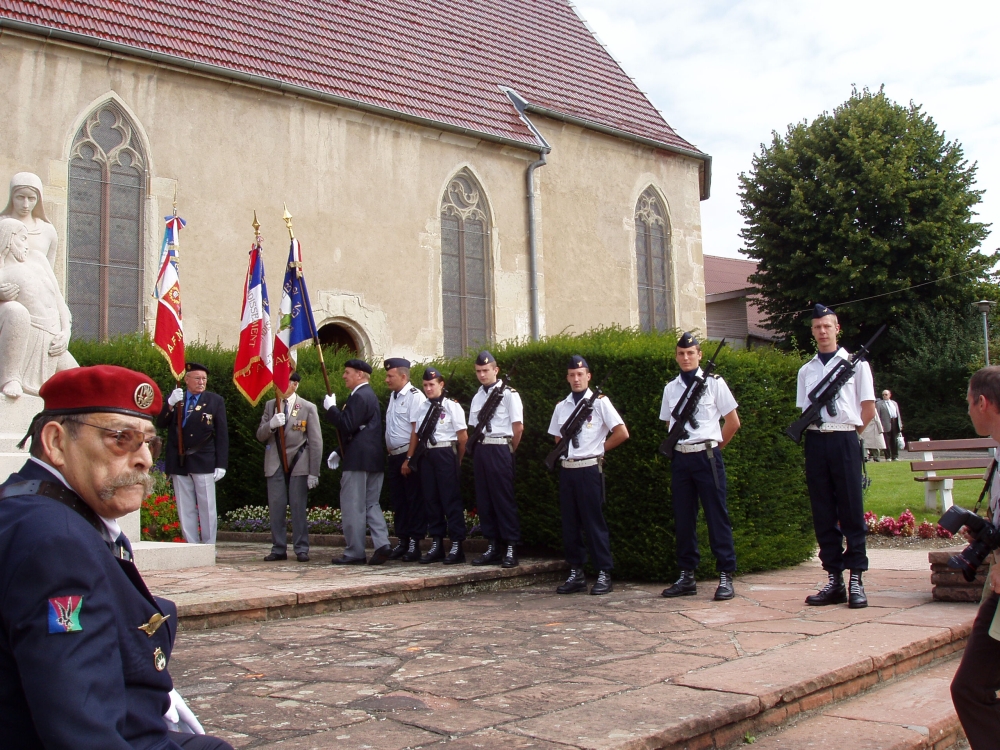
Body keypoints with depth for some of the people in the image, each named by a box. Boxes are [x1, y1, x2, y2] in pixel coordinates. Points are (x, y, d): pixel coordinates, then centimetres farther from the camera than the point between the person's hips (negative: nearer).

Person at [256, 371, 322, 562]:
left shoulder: (308, 408, 1)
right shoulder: (270, 405, 12)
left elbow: (315, 441, -1)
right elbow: (260, 436, 7)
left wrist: (314, 472, -6)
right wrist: (271, 424, -17)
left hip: (298, 463, -3)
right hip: (275, 464, 3)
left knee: (298, 507, -2)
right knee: (276, 507, 3)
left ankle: (301, 549, 6)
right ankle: (278, 548, 11)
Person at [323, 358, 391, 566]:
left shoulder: (359, 396, -13)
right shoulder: (370, 395, 20)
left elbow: (347, 426, -21)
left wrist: (331, 408, -10)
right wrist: (339, 451, 19)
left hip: (358, 461, -10)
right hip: (374, 460, 10)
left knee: (353, 507, -3)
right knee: (371, 504, 11)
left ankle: (354, 553, 2)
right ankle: (382, 543, 0)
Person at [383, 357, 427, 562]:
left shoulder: (415, 396, -12)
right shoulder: (393, 396, 16)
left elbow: (417, 431, -17)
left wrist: (409, 459, -20)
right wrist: (389, 449, 10)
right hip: (394, 455, 9)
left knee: (414, 500, -2)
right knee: (397, 500, 11)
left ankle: (415, 543, 3)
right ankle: (402, 541, 19)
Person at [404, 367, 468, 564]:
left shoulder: (452, 406, -3)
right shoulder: (420, 408, 12)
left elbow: (463, 436, -3)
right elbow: (415, 435, 14)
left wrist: (457, 460, 1)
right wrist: (409, 459, 11)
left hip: (445, 454, -6)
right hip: (426, 455, 6)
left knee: (451, 499, -4)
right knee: (430, 499, 9)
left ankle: (457, 546, 1)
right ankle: (436, 544, 17)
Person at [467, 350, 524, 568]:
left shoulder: (508, 394, -5)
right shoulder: (477, 397, 15)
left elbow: (518, 427, -6)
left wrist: (508, 451, 1)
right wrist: (478, 449, 10)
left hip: (499, 450, -7)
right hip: (480, 450, 7)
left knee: (504, 499, -4)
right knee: (483, 499, 9)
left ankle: (511, 548, 3)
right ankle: (493, 546, 17)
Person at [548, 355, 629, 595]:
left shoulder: (599, 402, -2)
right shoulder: (561, 406, 12)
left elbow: (622, 433, -6)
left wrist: (599, 448, -1)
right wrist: (563, 453, 6)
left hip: (589, 469, -5)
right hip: (567, 469, 5)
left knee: (594, 522, -2)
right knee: (570, 523, 8)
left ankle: (604, 574, 5)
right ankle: (576, 573, 17)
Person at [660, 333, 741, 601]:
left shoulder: (713, 383, 0)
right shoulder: (670, 388, 11)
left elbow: (733, 421, 3)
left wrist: (713, 446, 6)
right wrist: (679, 446, 9)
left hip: (707, 457, -4)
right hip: (680, 458, 4)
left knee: (717, 516, -2)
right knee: (683, 519, 8)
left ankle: (726, 576, 4)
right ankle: (686, 576, 16)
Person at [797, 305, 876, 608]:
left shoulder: (855, 363, 5)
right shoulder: (806, 370, 14)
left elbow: (868, 407, 5)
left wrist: (847, 433, 4)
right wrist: (811, 432, 4)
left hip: (845, 441, -3)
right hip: (815, 443, 4)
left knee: (851, 510, -1)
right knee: (823, 513, 5)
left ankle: (856, 580, 5)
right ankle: (834, 580, 11)